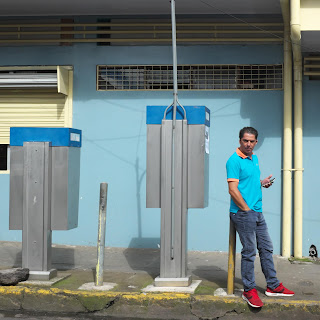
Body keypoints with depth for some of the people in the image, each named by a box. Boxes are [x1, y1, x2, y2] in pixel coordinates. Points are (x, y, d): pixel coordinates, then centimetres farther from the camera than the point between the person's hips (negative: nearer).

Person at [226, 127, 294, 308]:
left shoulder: (255, 159, 14)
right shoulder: (235, 161, -13)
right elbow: (233, 190, -18)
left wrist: (262, 183, 7)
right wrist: (247, 210, -16)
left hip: (257, 213, 9)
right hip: (243, 214, -9)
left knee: (267, 248, 14)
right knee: (249, 251, -3)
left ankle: (273, 286, 25)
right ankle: (249, 290, 9)